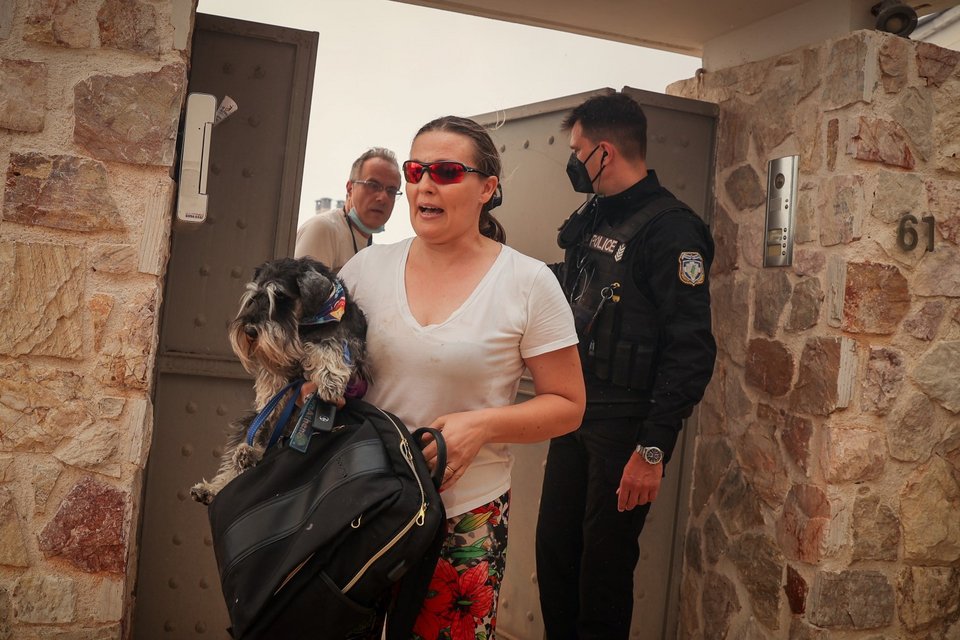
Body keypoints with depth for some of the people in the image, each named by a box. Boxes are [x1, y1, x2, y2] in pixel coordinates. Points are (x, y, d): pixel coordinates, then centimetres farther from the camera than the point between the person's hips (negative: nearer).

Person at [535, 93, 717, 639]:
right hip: (576, 412, 8)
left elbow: (692, 349, -19)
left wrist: (653, 448, -22)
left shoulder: (671, 229, -14)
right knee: (554, 553, 13)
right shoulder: (588, 221, 12)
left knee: (604, 567, 2)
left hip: (626, 424, -8)